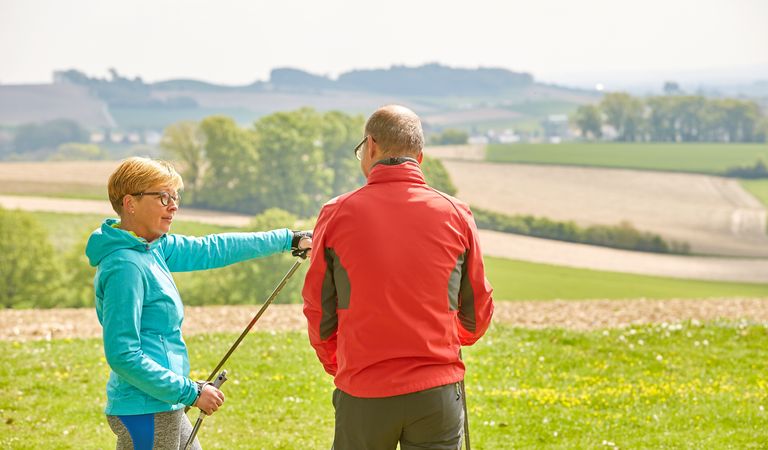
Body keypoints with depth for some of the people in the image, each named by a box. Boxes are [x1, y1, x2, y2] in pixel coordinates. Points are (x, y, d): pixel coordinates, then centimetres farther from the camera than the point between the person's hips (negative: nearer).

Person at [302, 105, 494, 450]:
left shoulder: (337, 214, -4)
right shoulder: (455, 215, -1)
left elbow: (318, 310, 3)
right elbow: (477, 312, 8)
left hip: (363, 395, -1)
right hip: (438, 392, 1)